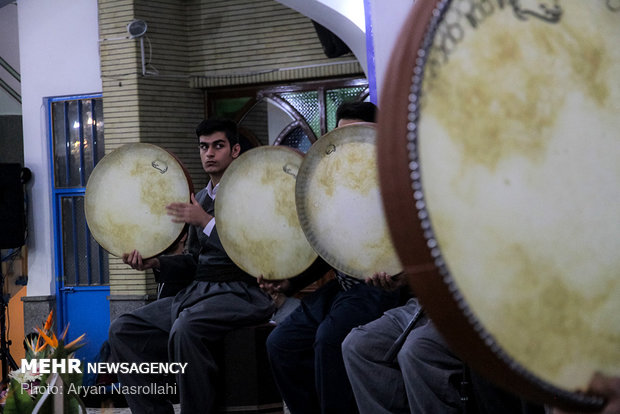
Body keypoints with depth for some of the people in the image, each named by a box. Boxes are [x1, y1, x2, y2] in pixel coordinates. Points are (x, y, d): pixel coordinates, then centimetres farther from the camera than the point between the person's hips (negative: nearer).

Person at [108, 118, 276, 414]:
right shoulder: (199, 199, 20)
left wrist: (207, 222, -19)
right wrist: (155, 263, 4)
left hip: (241, 293, -8)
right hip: (196, 291, 8)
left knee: (185, 329, -36)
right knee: (123, 329, -4)